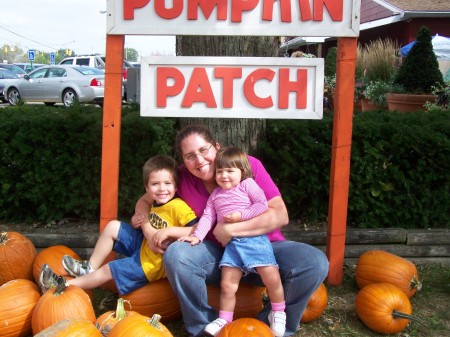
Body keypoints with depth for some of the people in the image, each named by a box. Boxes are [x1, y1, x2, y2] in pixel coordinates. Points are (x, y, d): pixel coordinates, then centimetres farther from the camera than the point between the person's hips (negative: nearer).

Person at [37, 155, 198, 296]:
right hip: (142, 245, 8)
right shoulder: (154, 203, 0)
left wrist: (169, 230, -38)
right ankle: (89, 268, 17)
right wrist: (150, 234, -20)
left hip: (151, 264, -8)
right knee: (112, 226, 5)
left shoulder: (178, 207, -27)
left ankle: (65, 285, 22)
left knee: (107, 270, 1)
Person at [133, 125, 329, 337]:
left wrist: (229, 230, -22)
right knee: (175, 254, -30)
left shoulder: (248, 165, -12)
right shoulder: (182, 177, -6)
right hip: (217, 255, 1)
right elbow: (145, 201, 9)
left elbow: (280, 215, -18)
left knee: (315, 262, -28)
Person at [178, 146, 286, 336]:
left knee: (271, 277, -16)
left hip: (255, 239, -4)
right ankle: (224, 319, 16)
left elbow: (262, 204, -6)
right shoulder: (215, 195, 17)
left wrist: (242, 215, -15)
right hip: (232, 244, 4)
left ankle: (278, 313, 7)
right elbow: (207, 217, 11)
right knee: (227, 284, -1)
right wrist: (197, 236, -2)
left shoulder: (247, 185, 3)